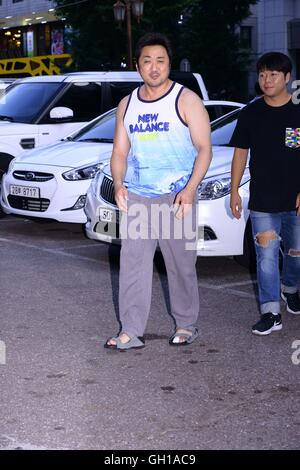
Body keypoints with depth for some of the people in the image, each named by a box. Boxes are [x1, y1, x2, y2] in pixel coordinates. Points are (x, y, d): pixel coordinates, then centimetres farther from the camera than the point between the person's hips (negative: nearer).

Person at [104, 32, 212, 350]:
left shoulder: (186, 100, -3)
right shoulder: (127, 105, 12)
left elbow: (204, 149, -7)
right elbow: (120, 151, 14)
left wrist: (189, 190, -20)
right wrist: (118, 184, -6)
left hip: (176, 198, -4)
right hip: (136, 198, 4)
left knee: (181, 264, 4)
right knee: (132, 264, -1)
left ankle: (186, 325, 19)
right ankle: (131, 332, 2)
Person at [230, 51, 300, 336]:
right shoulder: (251, 113, 3)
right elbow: (241, 152, 8)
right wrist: (234, 191, 4)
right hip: (262, 201, 0)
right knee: (266, 256, -5)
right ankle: (271, 313, -1)